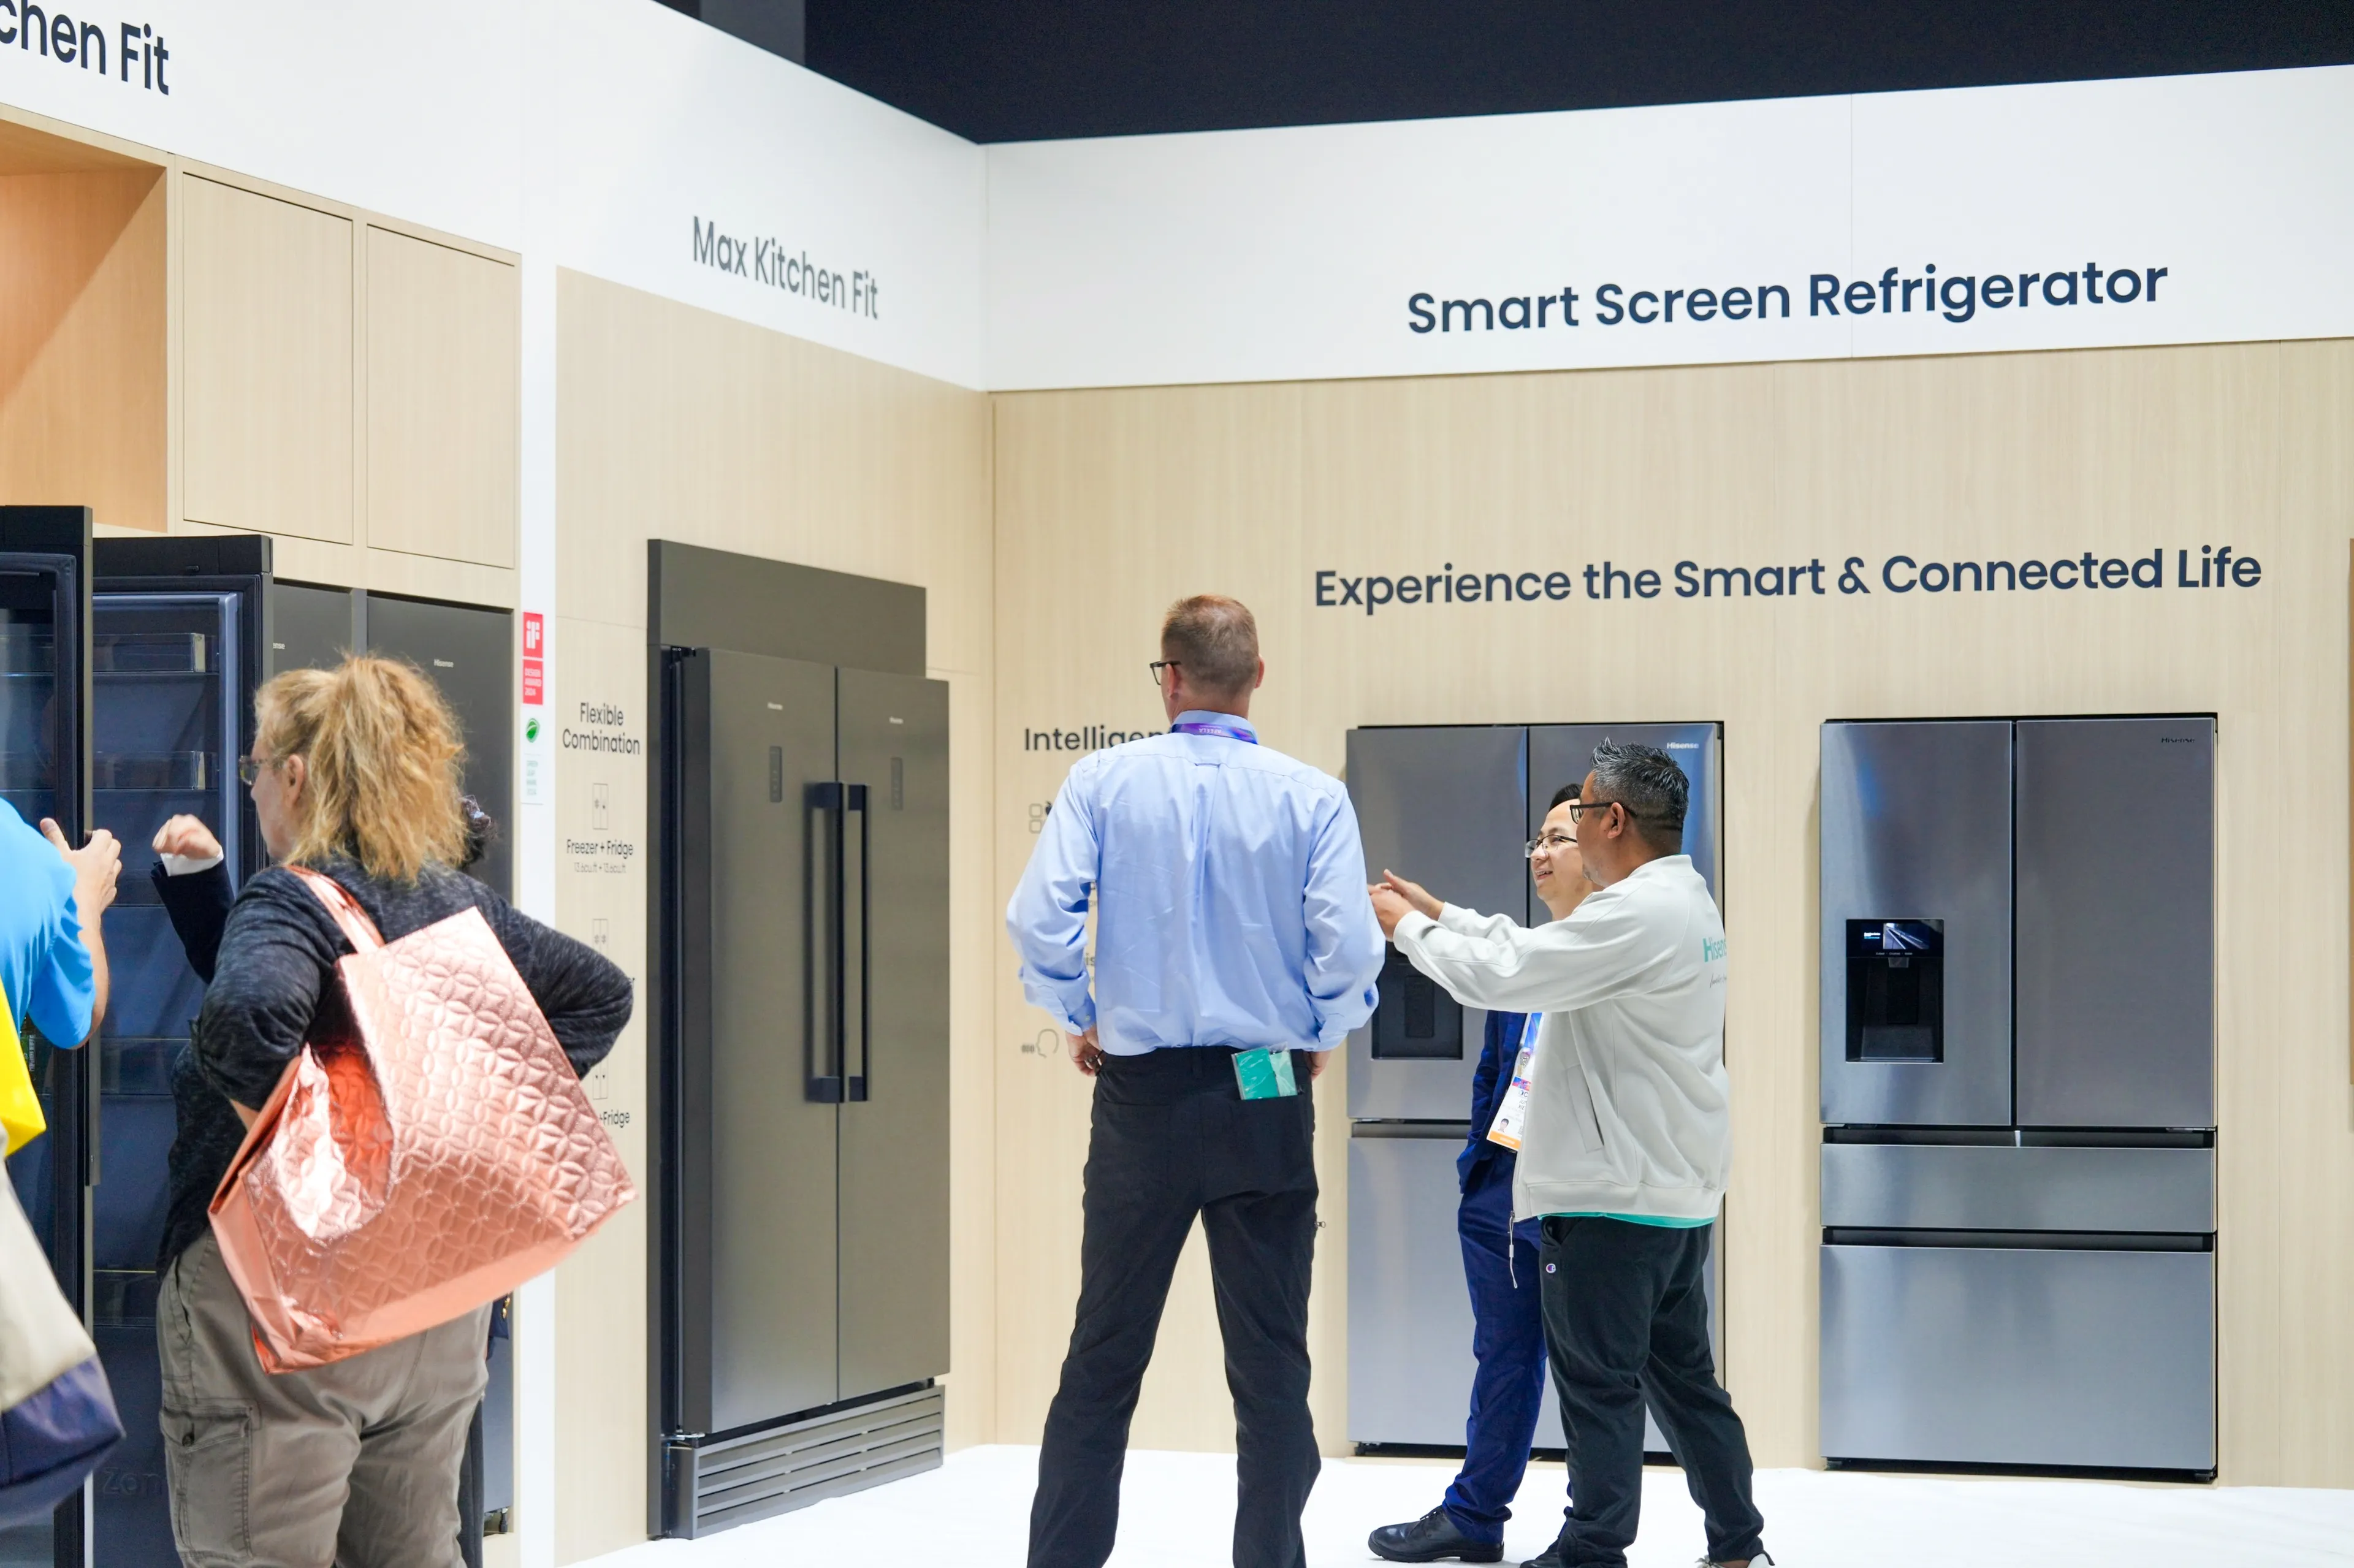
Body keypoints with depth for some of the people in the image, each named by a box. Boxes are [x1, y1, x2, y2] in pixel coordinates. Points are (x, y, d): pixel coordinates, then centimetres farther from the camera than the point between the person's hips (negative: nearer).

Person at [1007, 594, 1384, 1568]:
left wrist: (1082, 1021, 6)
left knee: (1103, 1360, 9)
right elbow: (1350, 948, -12)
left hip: (1140, 1097, 1)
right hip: (1265, 1104, -1)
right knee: (1270, 1364, 7)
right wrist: (1320, 1039, 7)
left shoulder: (1105, 782, -3)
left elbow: (1038, 920, -11)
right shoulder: (1310, 797, -4)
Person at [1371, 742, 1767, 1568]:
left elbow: (1498, 975, -20)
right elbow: (1532, 946, 18)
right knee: (1680, 1374, 16)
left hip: (1614, 1198, -10)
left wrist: (1408, 927, -5)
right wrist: (1432, 910, 17)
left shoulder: (1637, 915, -20)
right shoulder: (1682, 899, 13)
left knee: (1600, 1384, -2)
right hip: (1678, 1190, 10)